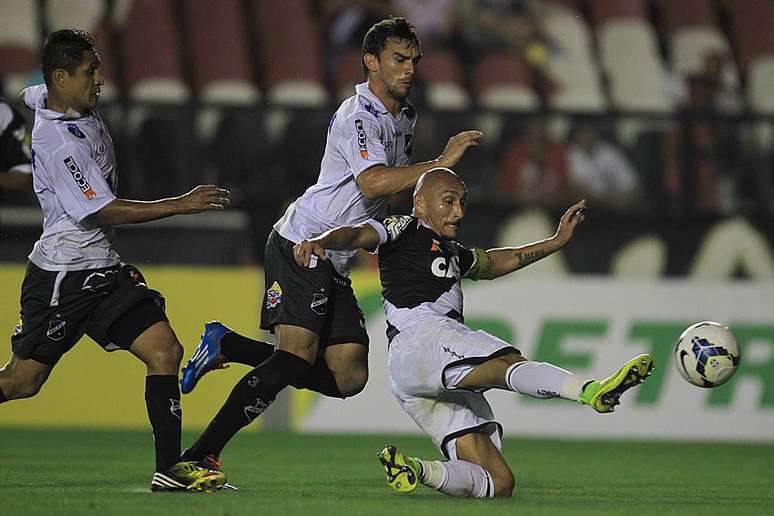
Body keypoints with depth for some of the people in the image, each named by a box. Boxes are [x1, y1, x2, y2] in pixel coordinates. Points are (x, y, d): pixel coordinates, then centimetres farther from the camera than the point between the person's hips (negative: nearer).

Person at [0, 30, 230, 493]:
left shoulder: (65, 103, 4)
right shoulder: (60, 143, -23)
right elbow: (104, 212, -24)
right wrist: (183, 204, -24)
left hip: (103, 268, 9)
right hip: (63, 276, -9)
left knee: (165, 351, -6)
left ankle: (170, 468, -8)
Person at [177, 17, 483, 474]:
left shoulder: (404, 116, 16)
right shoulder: (358, 117, -15)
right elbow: (373, 182, -33)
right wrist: (440, 164, -33)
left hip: (334, 264, 9)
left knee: (349, 377, -1)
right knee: (297, 356, -21)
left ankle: (228, 347, 12)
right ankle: (200, 454, -18)